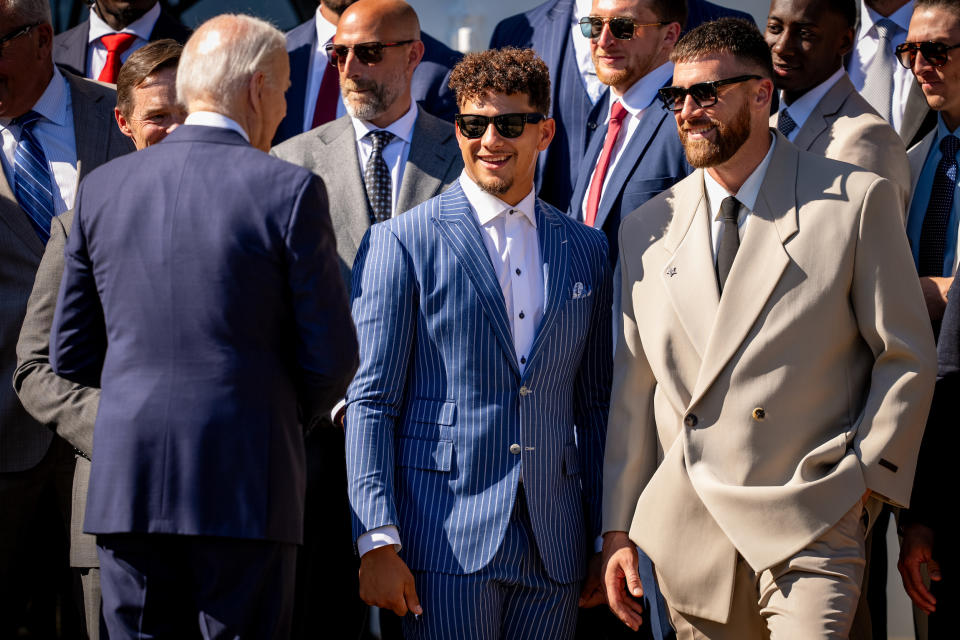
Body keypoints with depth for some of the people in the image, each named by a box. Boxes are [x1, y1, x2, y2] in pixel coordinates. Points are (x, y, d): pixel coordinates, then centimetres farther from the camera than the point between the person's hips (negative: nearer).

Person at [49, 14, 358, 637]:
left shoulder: (102, 188, 7)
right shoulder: (289, 190, -6)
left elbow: (72, 353, 12)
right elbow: (331, 357, -4)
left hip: (126, 483, 4)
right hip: (243, 487, -4)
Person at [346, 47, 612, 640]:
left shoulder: (586, 250, 13)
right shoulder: (402, 242, 0)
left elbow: (596, 407, 16)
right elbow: (370, 402, -3)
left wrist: (607, 540, 12)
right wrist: (377, 544, -11)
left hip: (553, 549, 4)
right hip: (445, 544, -4)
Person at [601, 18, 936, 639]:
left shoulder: (858, 202, 0)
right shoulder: (647, 229, 12)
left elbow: (907, 358, 3)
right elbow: (633, 385, 13)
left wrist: (865, 481, -5)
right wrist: (619, 528, 10)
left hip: (808, 529, -4)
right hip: (687, 534, 4)